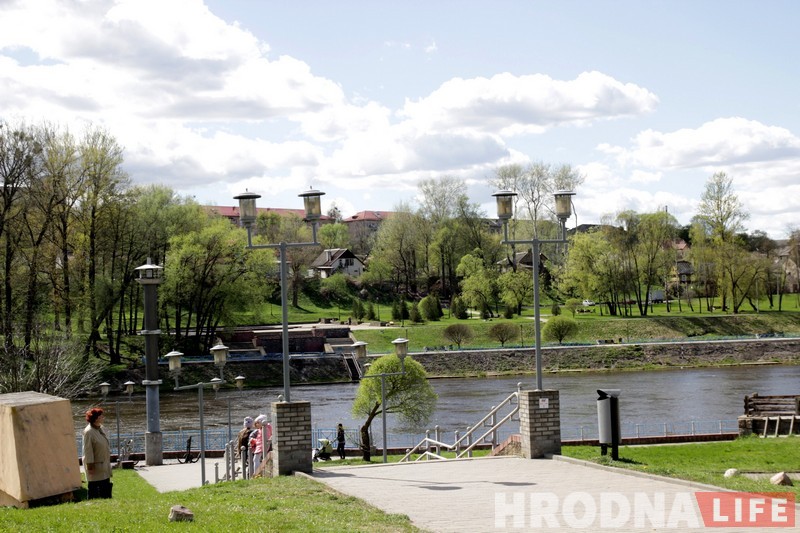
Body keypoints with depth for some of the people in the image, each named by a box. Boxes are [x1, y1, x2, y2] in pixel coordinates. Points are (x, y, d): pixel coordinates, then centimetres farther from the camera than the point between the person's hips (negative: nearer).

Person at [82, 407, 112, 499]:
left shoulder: (100, 428, 7)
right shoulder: (88, 432, -20)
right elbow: (88, 450, -19)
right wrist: (90, 466, -18)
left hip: (104, 465, 9)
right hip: (95, 465, -9)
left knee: (106, 487, 13)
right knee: (93, 487, -1)